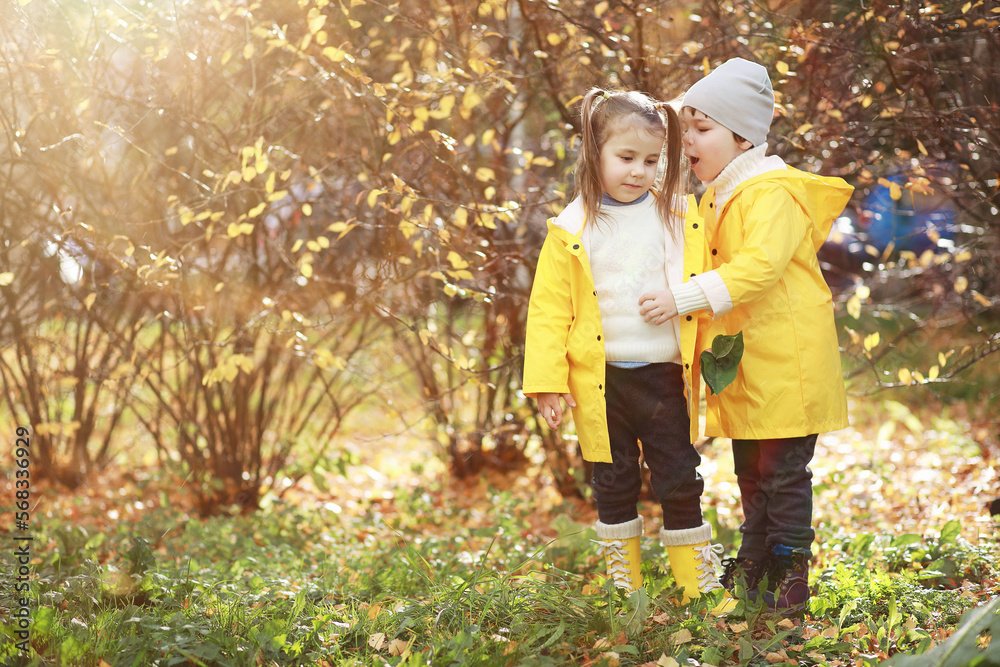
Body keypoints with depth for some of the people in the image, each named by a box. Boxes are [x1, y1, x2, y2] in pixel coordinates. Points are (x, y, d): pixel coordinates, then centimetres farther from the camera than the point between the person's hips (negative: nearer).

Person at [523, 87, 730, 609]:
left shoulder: (678, 219, 3)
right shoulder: (571, 231, -1)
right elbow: (549, 309, -2)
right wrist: (547, 381, -8)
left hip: (664, 375, 0)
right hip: (601, 380, 0)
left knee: (679, 481, 4)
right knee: (613, 485, 10)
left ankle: (698, 583, 17)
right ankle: (623, 584, 23)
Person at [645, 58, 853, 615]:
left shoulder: (772, 193, -15)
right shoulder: (717, 198, 15)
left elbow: (761, 264, -29)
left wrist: (691, 296, -32)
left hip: (787, 362, -9)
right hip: (745, 365, 9)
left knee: (784, 474, -3)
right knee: (751, 474, 16)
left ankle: (790, 580, 5)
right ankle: (751, 573, 27)